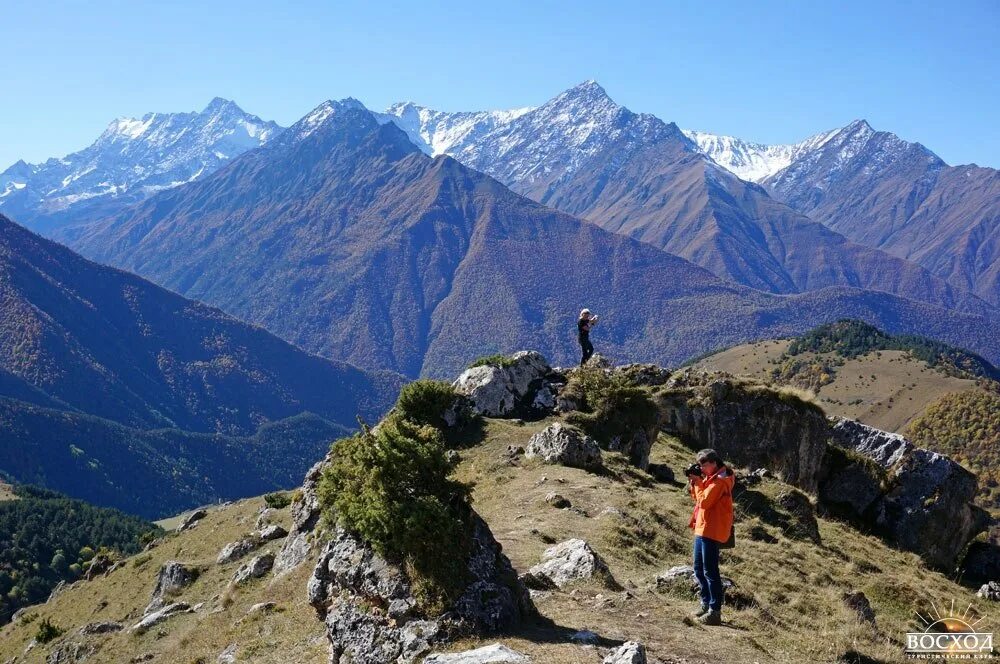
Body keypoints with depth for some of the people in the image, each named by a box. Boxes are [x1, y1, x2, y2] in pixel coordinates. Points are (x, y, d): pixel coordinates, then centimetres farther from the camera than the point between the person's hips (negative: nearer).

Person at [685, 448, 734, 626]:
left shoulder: (719, 481, -16)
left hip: (711, 531, -10)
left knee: (710, 571, -9)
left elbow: (704, 501, -22)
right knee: (699, 570, 16)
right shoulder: (711, 478, 15)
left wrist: (698, 482, -11)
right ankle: (706, 605, 25)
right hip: (703, 529, 10)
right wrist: (694, 482, 3)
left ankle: (715, 612, -7)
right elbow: (699, 498, 17)